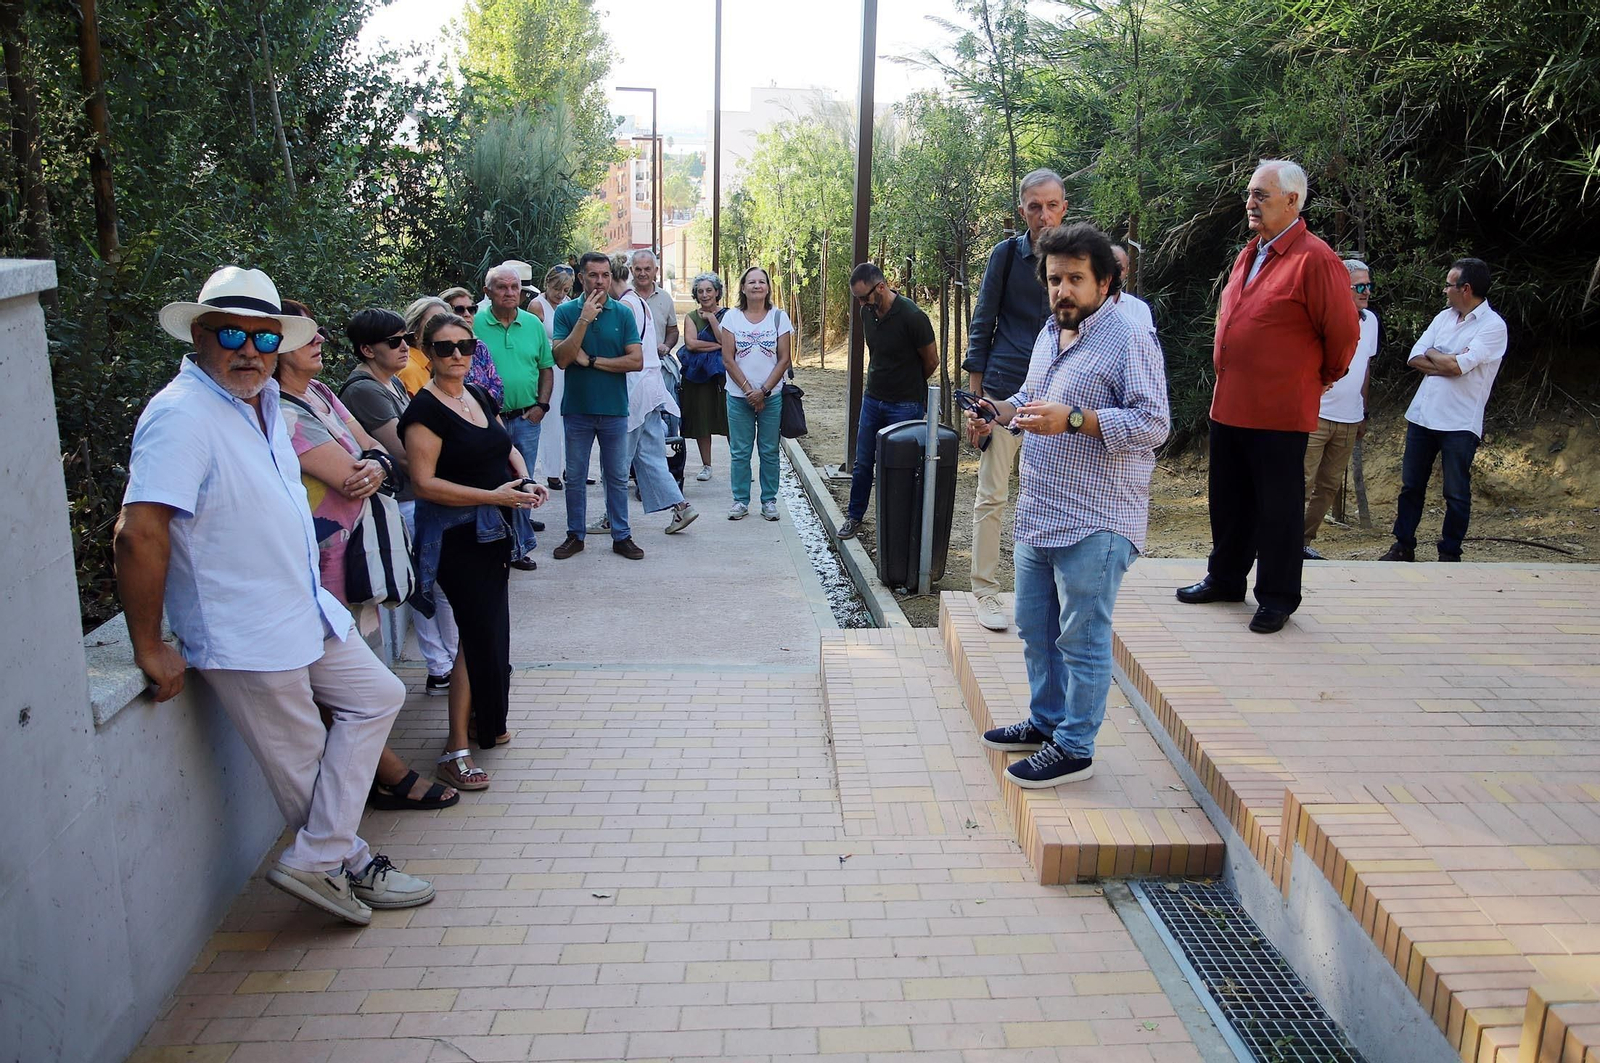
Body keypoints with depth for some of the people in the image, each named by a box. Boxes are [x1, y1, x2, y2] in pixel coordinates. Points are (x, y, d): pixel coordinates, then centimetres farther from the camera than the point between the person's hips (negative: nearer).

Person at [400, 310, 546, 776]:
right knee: (481, 635, -8)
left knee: (488, 631, 15)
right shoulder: (425, 410, -14)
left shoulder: (480, 396, 10)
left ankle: (484, 723, 31)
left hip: (493, 529, 8)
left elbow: (506, 446, 24)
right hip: (456, 536, -8)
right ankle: (456, 749, 2)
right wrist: (495, 496, -24)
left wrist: (525, 480, 4)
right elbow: (425, 483, -20)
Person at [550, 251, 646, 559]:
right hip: (577, 407, 0)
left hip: (614, 409, 0)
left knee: (617, 477, 9)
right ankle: (575, 535, 22)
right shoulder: (566, 311, -2)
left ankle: (622, 536, 18)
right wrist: (585, 319, -19)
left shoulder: (623, 313, -1)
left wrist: (592, 361, -12)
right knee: (575, 476, 10)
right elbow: (562, 358, -13)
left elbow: (636, 360, -8)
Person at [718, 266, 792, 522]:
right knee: (740, 452, 4)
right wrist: (748, 389, -10)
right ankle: (741, 501, 15)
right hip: (739, 396, 0)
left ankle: (769, 501, 15)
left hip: (771, 396, 0)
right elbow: (728, 359, -2)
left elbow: (784, 359, -2)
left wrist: (764, 391, -10)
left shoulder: (779, 317, 1)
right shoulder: (732, 317, 1)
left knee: (769, 451, 5)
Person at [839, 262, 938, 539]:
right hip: (872, 399, 6)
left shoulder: (912, 317, -18)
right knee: (862, 463, 12)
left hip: (905, 405, -6)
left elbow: (931, 362, -6)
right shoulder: (868, 312, 2)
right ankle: (854, 515, 27)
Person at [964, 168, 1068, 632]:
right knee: (991, 495, -2)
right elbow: (982, 324, 1)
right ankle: (986, 591, 8)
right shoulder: (1007, 254, -2)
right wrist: (975, 398, -3)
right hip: (1005, 389, -3)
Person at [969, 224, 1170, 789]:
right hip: (1039, 515, 9)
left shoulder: (1130, 340, -13)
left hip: (1094, 525, -9)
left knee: (1082, 640, 1)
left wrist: (1074, 418, -29)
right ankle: (1046, 720, 35)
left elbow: (1153, 423, -20)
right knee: (1035, 629, 18)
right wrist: (1000, 412, 6)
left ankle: (1074, 747, 14)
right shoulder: (1049, 333, 14)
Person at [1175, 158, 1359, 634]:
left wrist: (1324, 377, 4)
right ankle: (1225, 579, 32)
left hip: (1279, 413, -8)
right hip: (1229, 405, 8)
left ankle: (1277, 597, 15)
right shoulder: (1249, 255, 12)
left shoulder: (1315, 260, -14)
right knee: (1229, 500, 18)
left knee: (1277, 507, 3)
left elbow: (1344, 332, -11)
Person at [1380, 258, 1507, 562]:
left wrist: (1432, 354, -3)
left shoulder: (1493, 326, -9)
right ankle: (1403, 546, 21)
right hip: (1422, 415, 6)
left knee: (1456, 493, 2)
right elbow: (1414, 358, 3)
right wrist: (1446, 364, -12)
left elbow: (1458, 366, -20)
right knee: (1411, 486, 11)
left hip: (1460, 423, -6)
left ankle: (1450, 554, 13)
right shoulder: (1444, 317, 10)